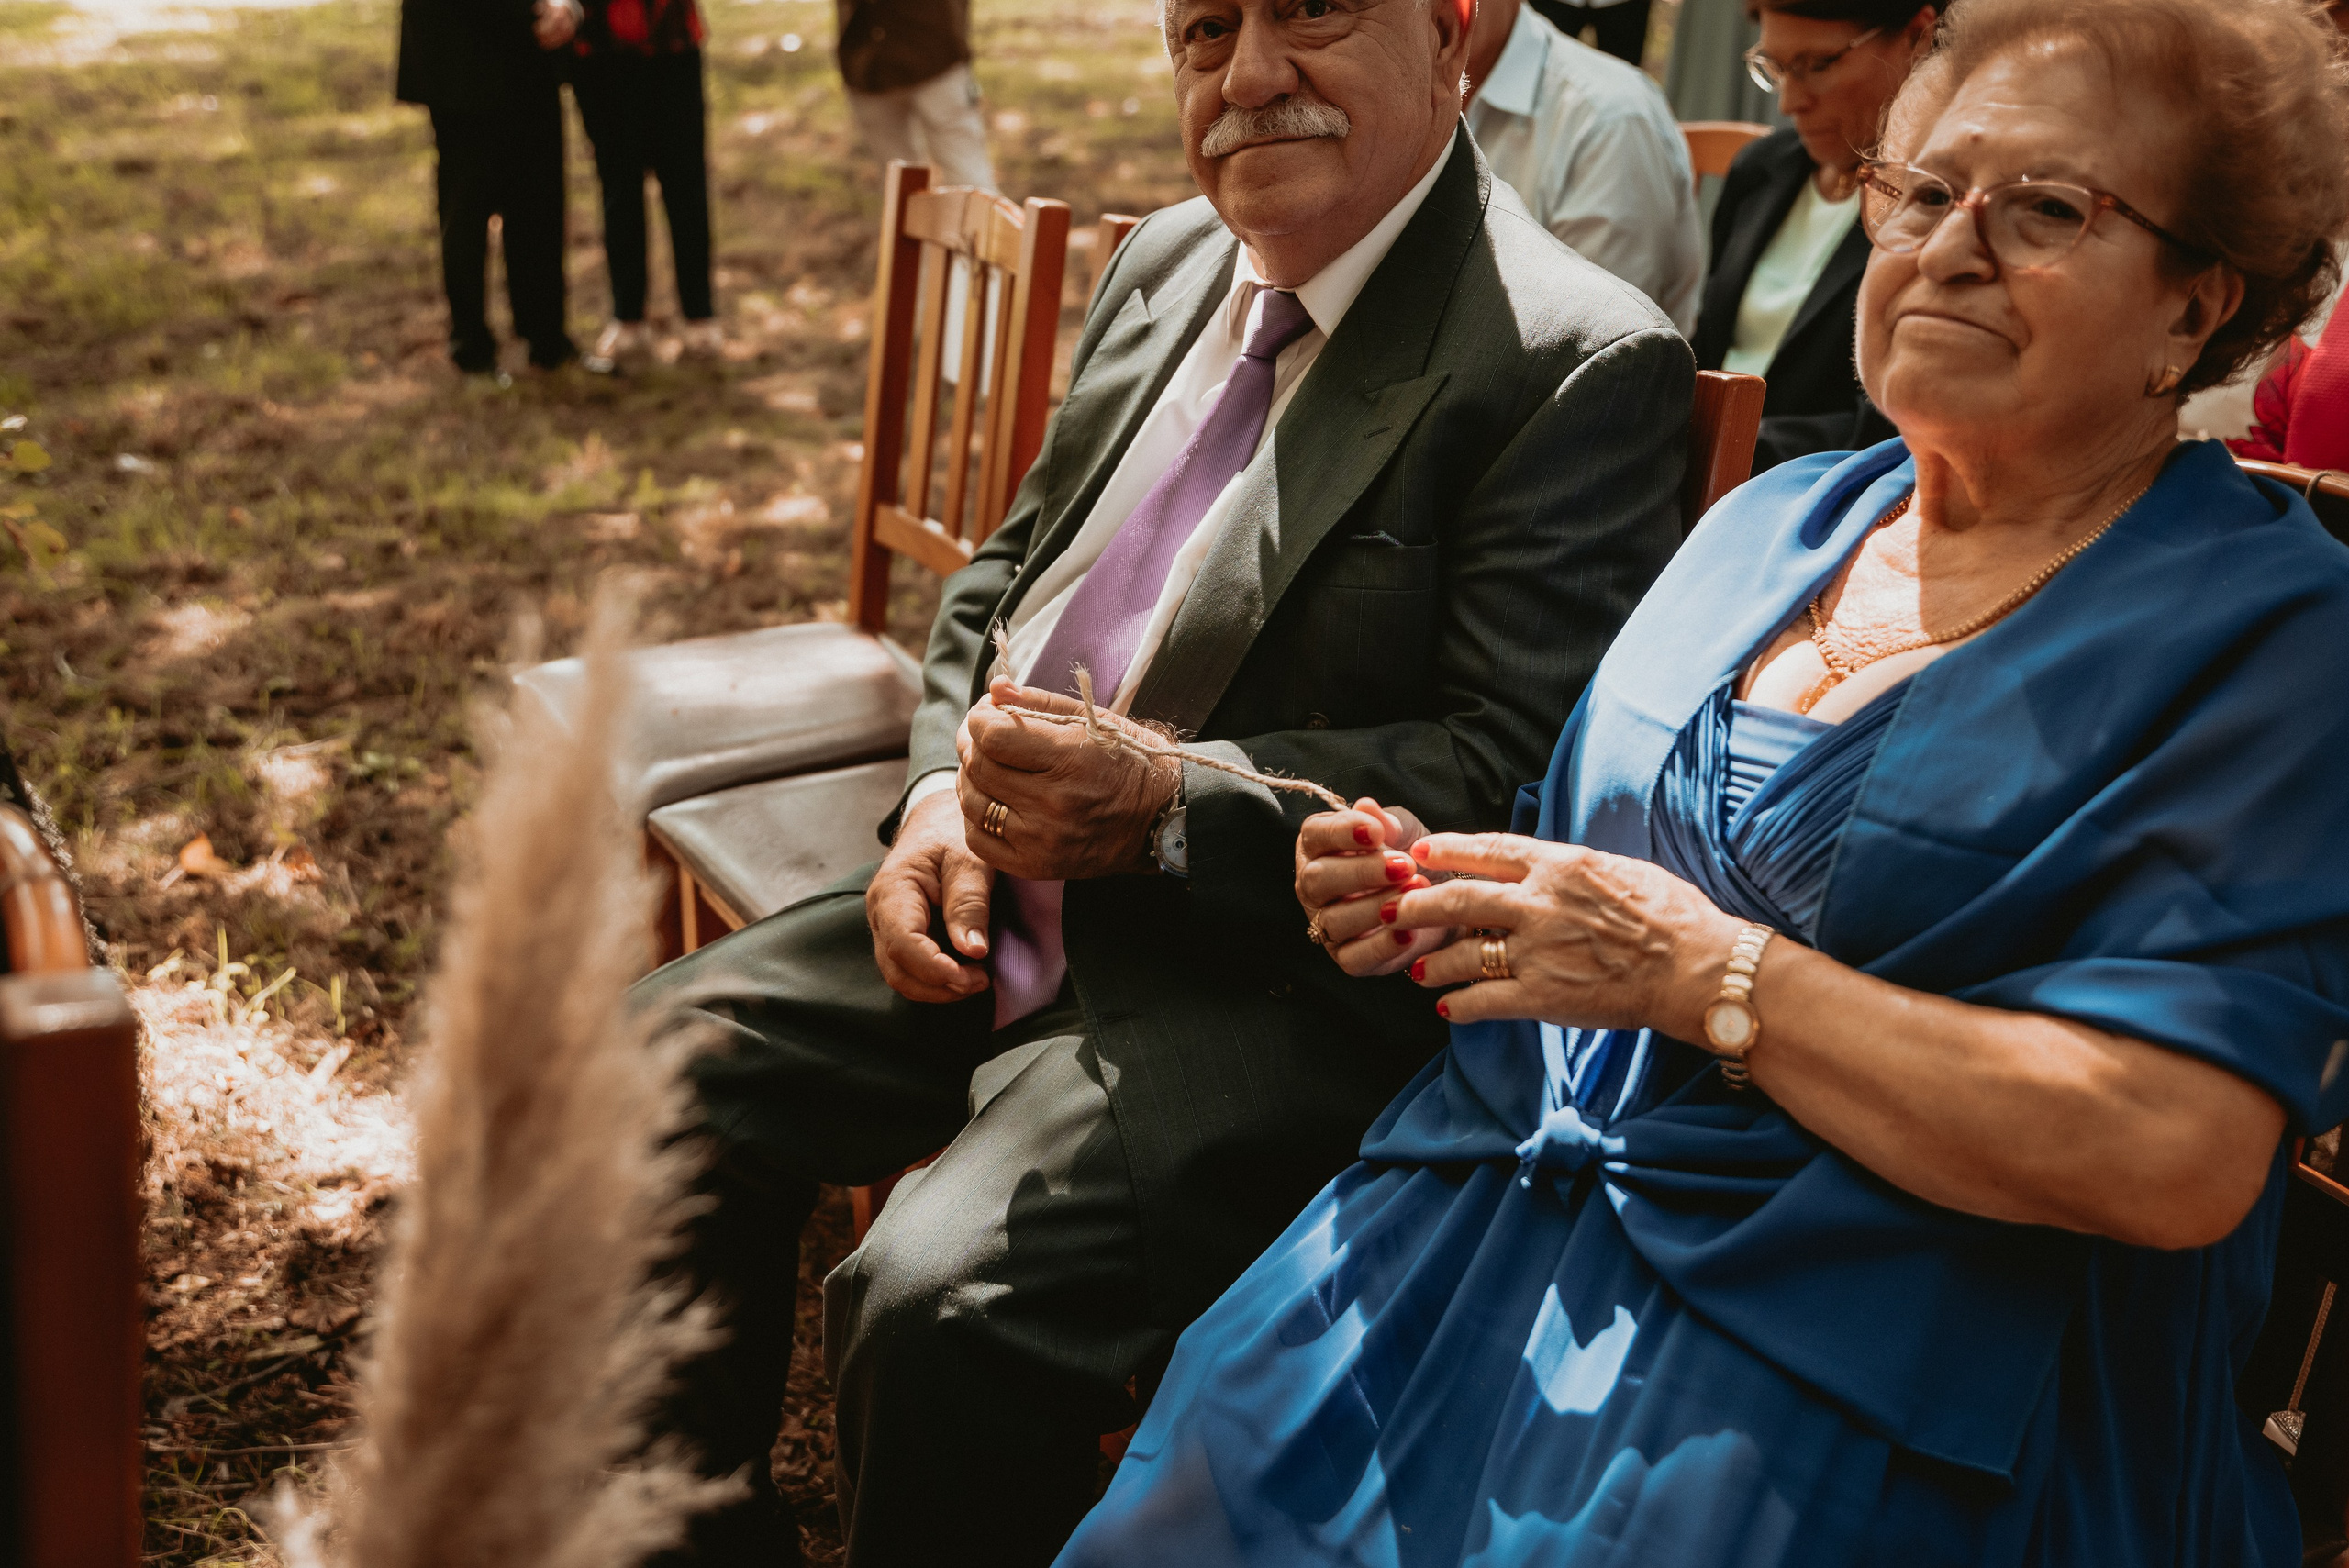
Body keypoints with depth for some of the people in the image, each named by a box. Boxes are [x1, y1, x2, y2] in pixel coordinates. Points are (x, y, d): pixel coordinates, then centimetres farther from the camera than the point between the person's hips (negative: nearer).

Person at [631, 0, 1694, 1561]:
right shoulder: (1170, 260, 12)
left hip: (1284, 976, -7)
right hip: (994, 900, 8)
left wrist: (1167, 805, -26)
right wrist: (942, 790, 0)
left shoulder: (1583, 363, -12)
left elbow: (1504, 775, -17)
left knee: (947, 1302, -26)